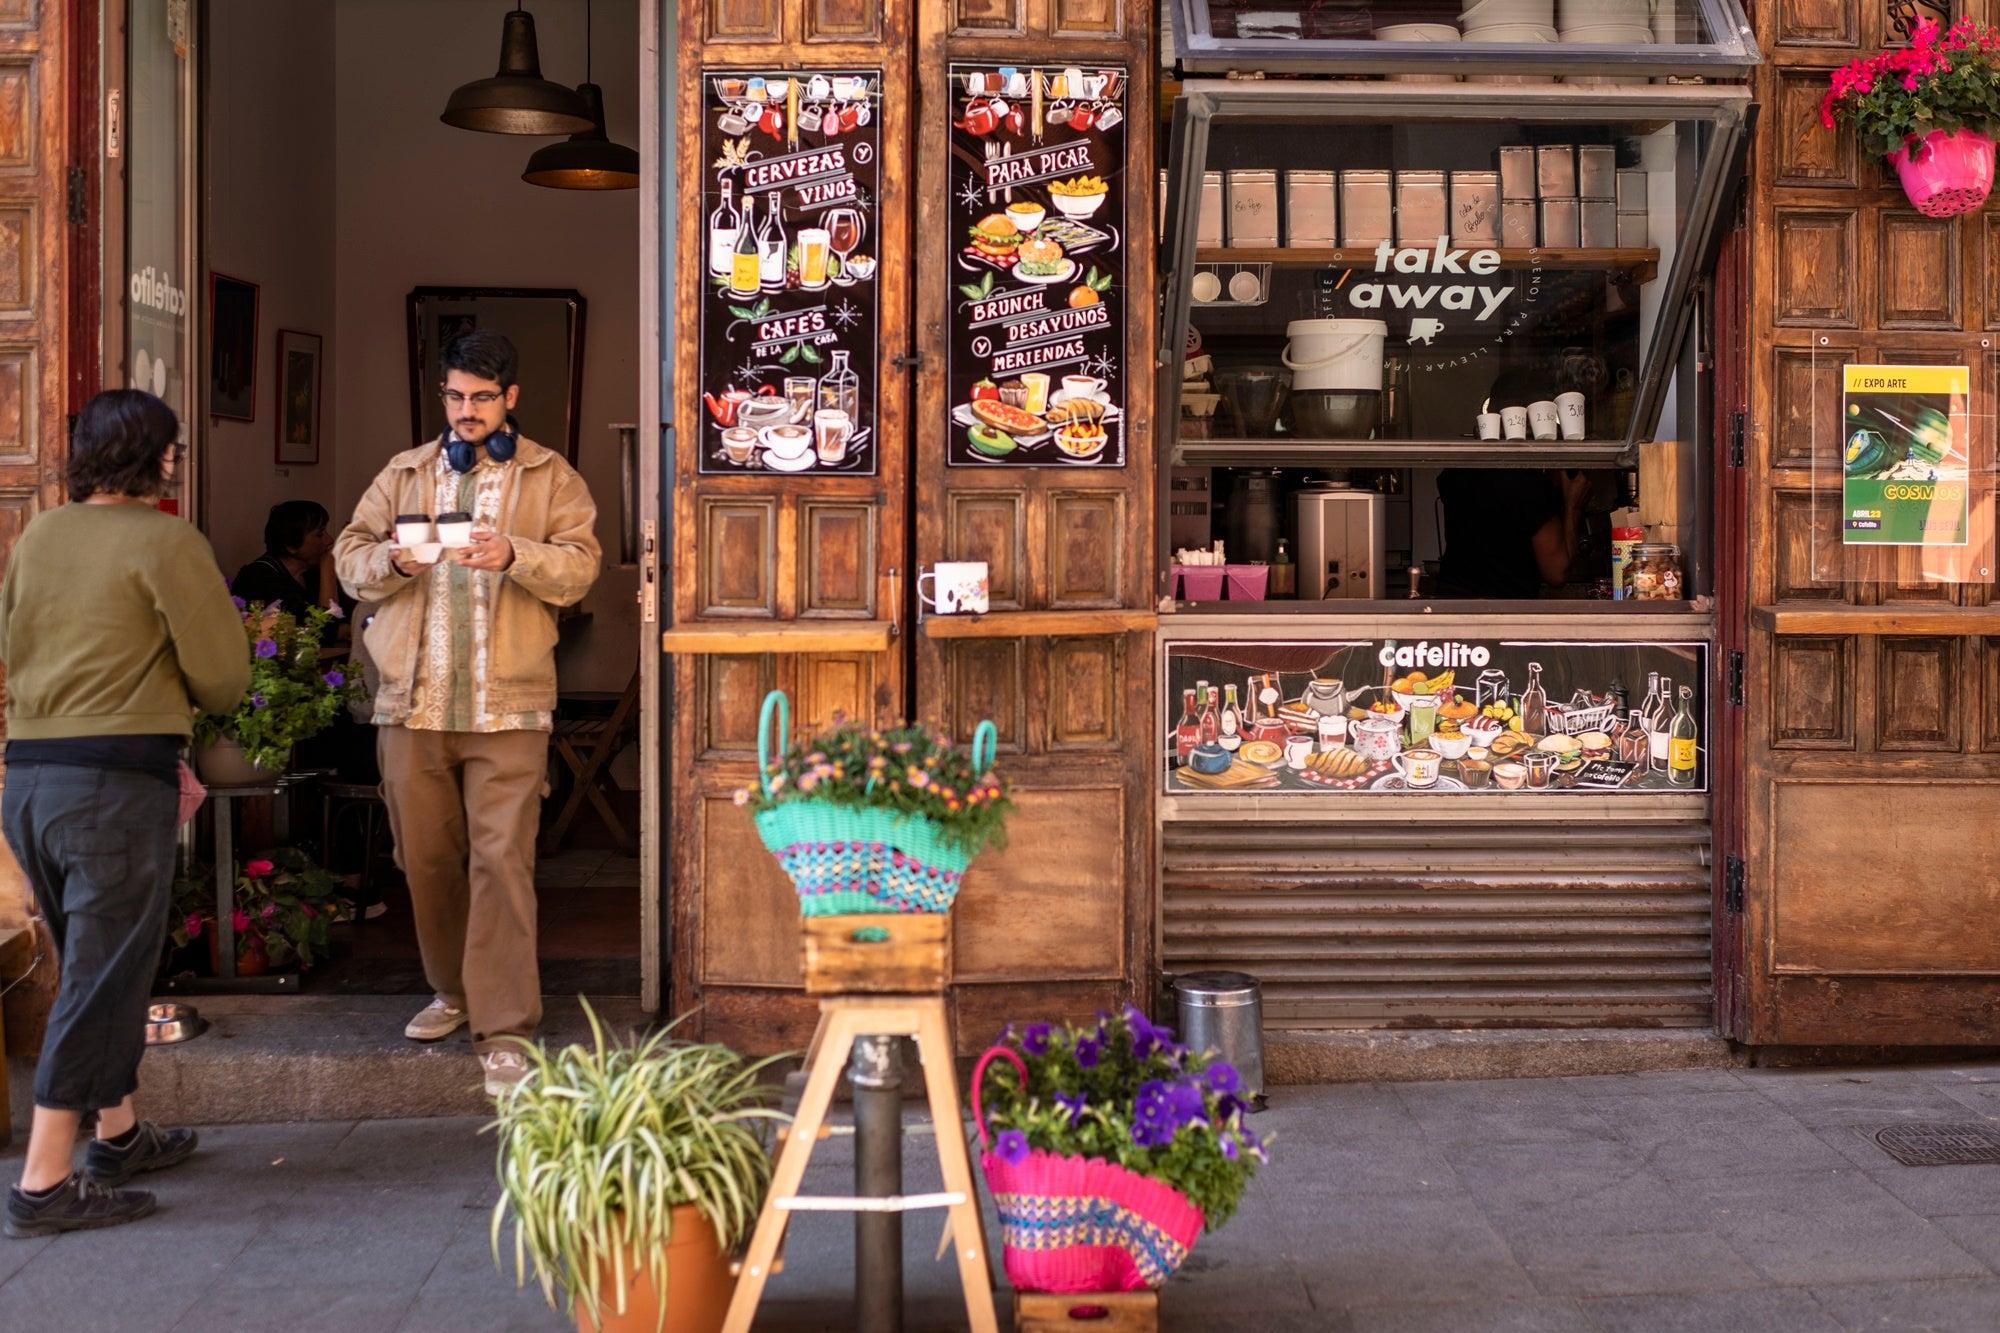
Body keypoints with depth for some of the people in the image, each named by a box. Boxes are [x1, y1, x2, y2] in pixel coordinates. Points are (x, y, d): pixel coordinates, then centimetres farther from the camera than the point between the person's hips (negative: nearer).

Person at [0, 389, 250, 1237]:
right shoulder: (167, 542, -8)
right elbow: (224, 676, -9)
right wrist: (181, 703, 15)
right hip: (115, 784, -7)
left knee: (100, 965, 20)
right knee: (102, 979, -2)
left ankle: (120, 1134, 32)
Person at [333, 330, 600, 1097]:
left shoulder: (551, 478, 8)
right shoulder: (404, 474, 16)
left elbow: (579, 569, -3)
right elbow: (349, 558, 12)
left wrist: (514, 555, -21)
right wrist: (391, 559, -10)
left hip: (507, 707, -3)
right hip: (413, 702, 4)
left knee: (502, 860, -9)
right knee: (426, 856, 10)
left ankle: (504, 1029, -7)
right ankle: (454, 990, 30)